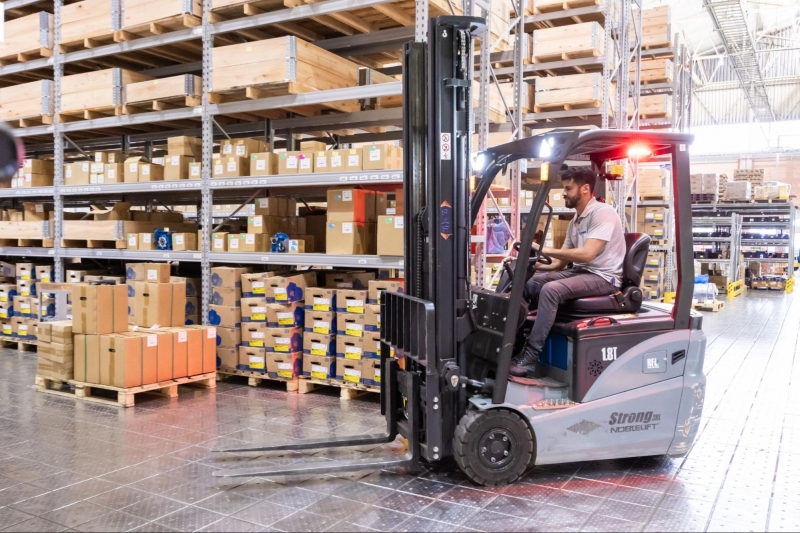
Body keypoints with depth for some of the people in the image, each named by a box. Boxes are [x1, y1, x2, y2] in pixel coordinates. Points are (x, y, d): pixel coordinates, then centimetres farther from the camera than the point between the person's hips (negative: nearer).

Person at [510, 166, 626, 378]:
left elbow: (586, 254, -25)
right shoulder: (575, 221, 14)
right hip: (579, 272, 9)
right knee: (528, 283, -4)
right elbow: (560, 263, 15)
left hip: (603, 277, -9)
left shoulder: (603, 213, -13)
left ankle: (530, 357, -27)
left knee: (550, 289, -30)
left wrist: (544, 249, -22)